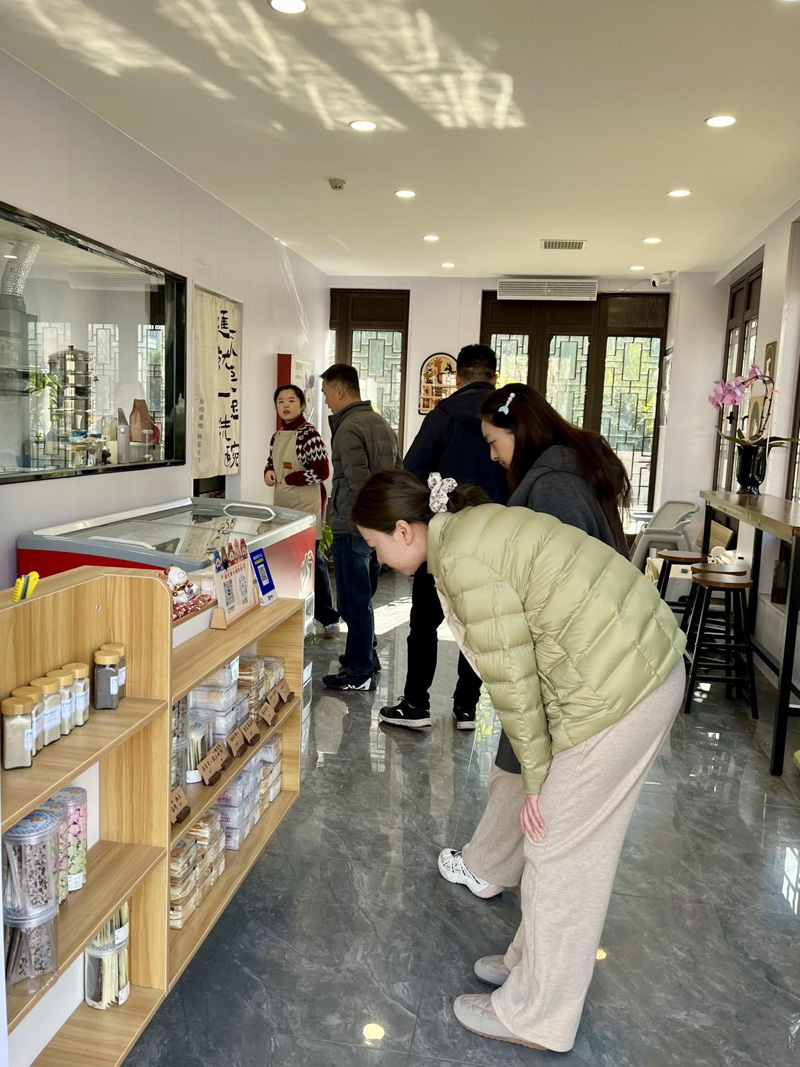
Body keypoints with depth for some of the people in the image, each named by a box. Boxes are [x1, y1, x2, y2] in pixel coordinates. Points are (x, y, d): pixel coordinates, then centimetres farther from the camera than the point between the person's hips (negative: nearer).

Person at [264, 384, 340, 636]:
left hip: (306, 505, -8)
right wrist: (268, 473, 1)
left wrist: (287, 479, -14)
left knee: (310, 558, -5)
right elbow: (271, 461, 25)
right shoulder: (277, 436, 12)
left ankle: (327, 618, 5)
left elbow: (322, 471, -19)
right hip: (283, 504, 8)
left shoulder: (308, 434, -13)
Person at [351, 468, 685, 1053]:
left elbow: (512, 677, -15)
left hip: (614, 691, -10)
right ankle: (536, 960, 42)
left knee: (559, 849, 7)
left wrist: (536, 779, -3)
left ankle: (536, 1015, 26)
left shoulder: (461, 560, -17)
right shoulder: (476, 523, 12)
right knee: (583, 842, 22)